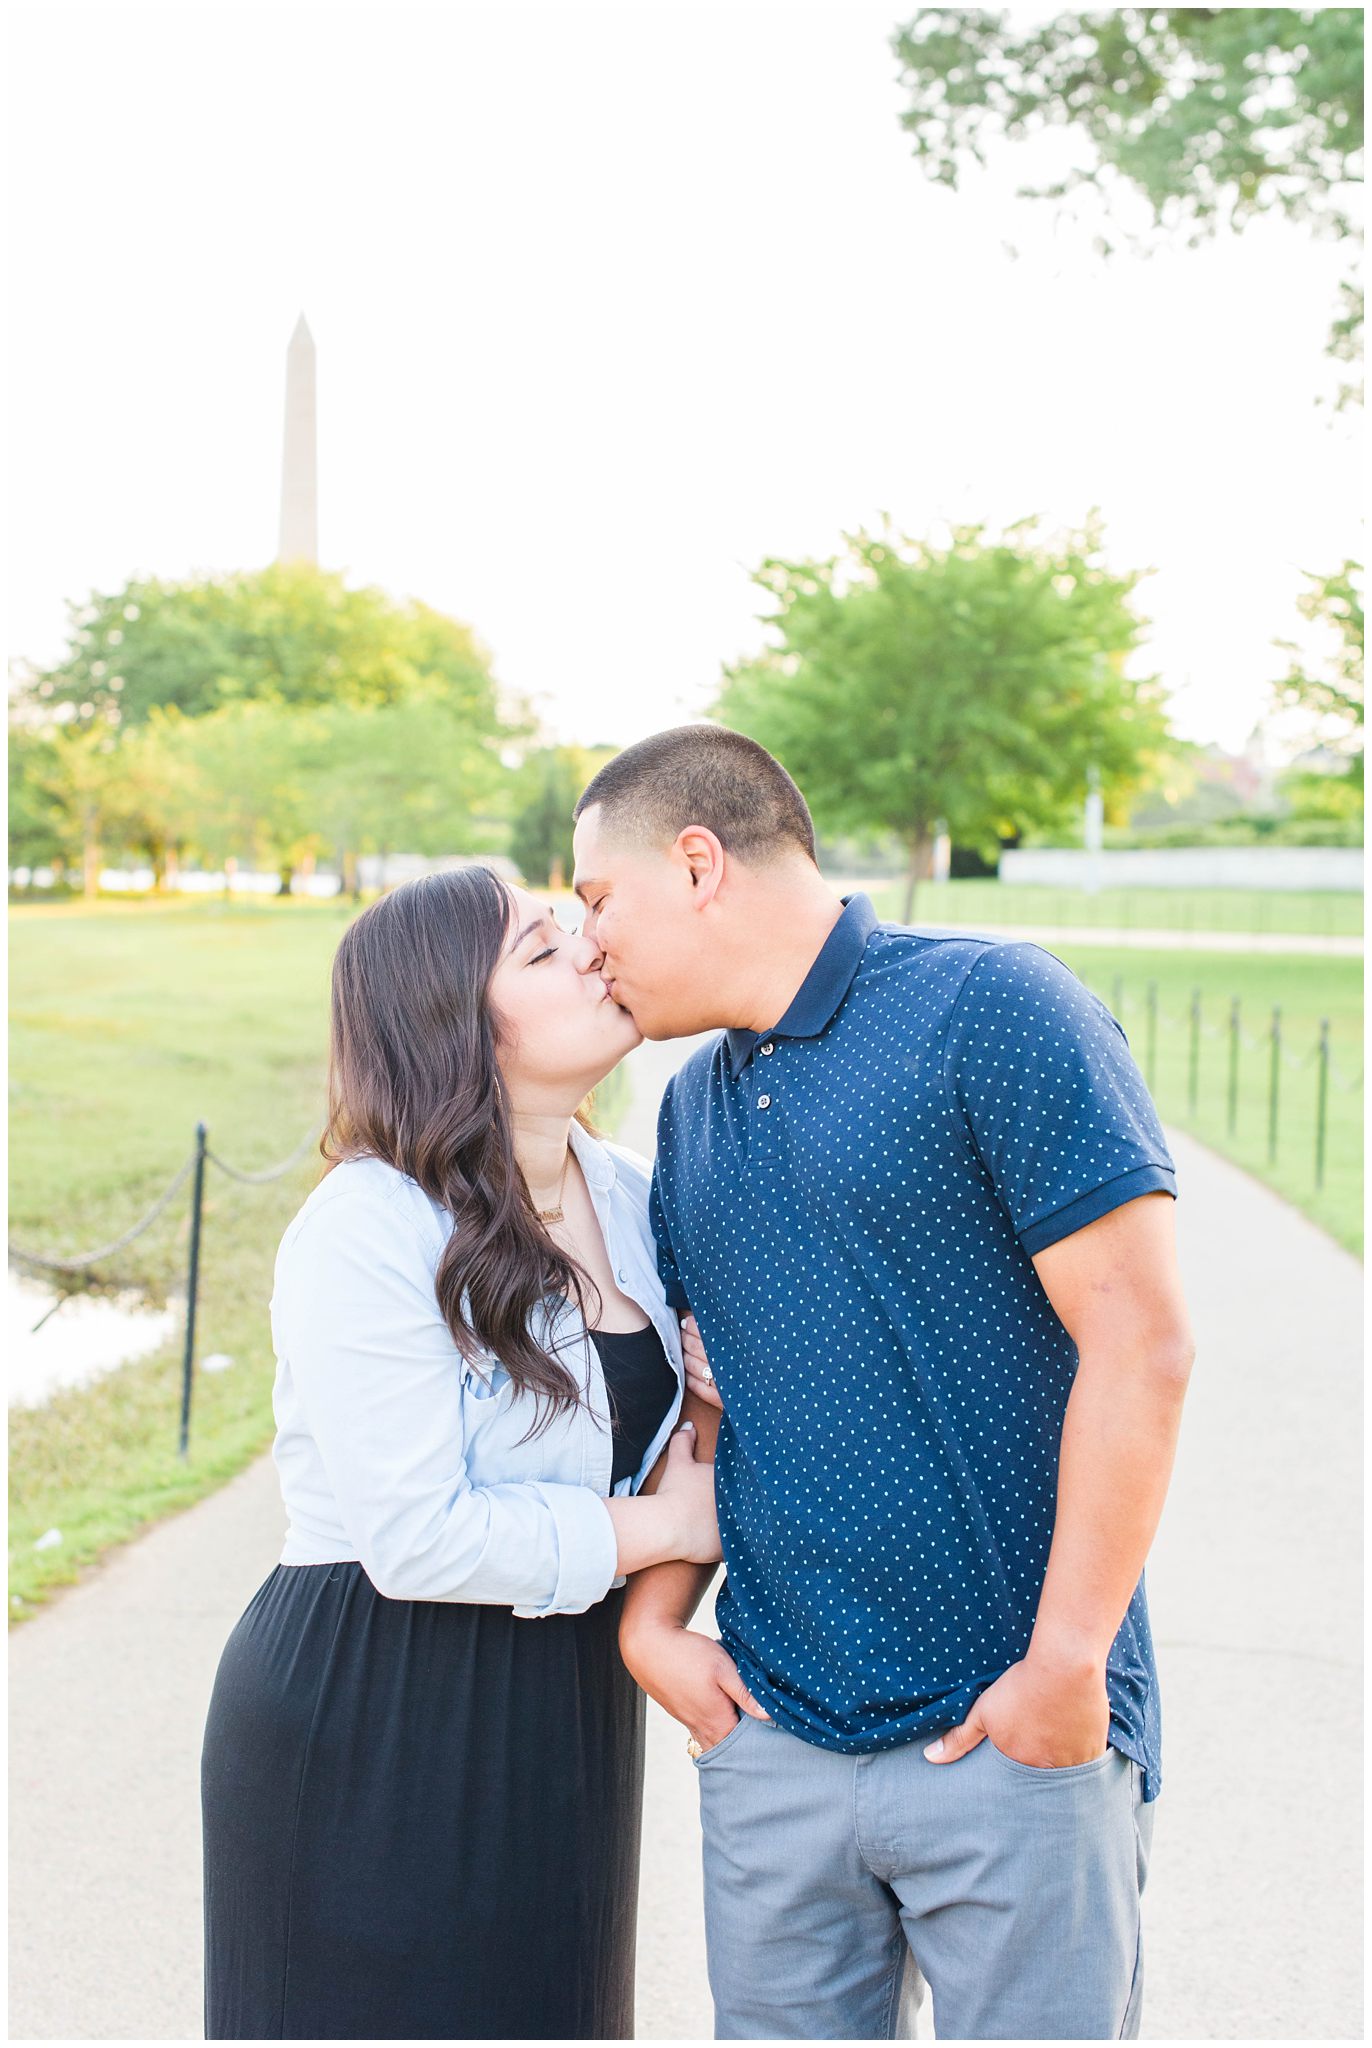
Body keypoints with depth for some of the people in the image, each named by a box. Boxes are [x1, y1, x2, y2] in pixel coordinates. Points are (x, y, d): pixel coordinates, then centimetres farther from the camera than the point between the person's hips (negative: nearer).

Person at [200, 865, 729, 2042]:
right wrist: (665, 1525, -15)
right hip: (370, 1731, -7)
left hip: (563, 1712, 7)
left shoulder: (625, 1193, 5)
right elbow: (417, 1538, -24)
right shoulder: (370, 1229, -19)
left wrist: (705, 1411, -7)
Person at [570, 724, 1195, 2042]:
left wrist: (1065, 1663, -15)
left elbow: (1140, 1342, -15)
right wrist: (653, 1622, 4)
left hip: (1017, 1737, -6)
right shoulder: (692, 1106, 12)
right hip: (772, 1736, 6)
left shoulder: (988, 1008, -11)